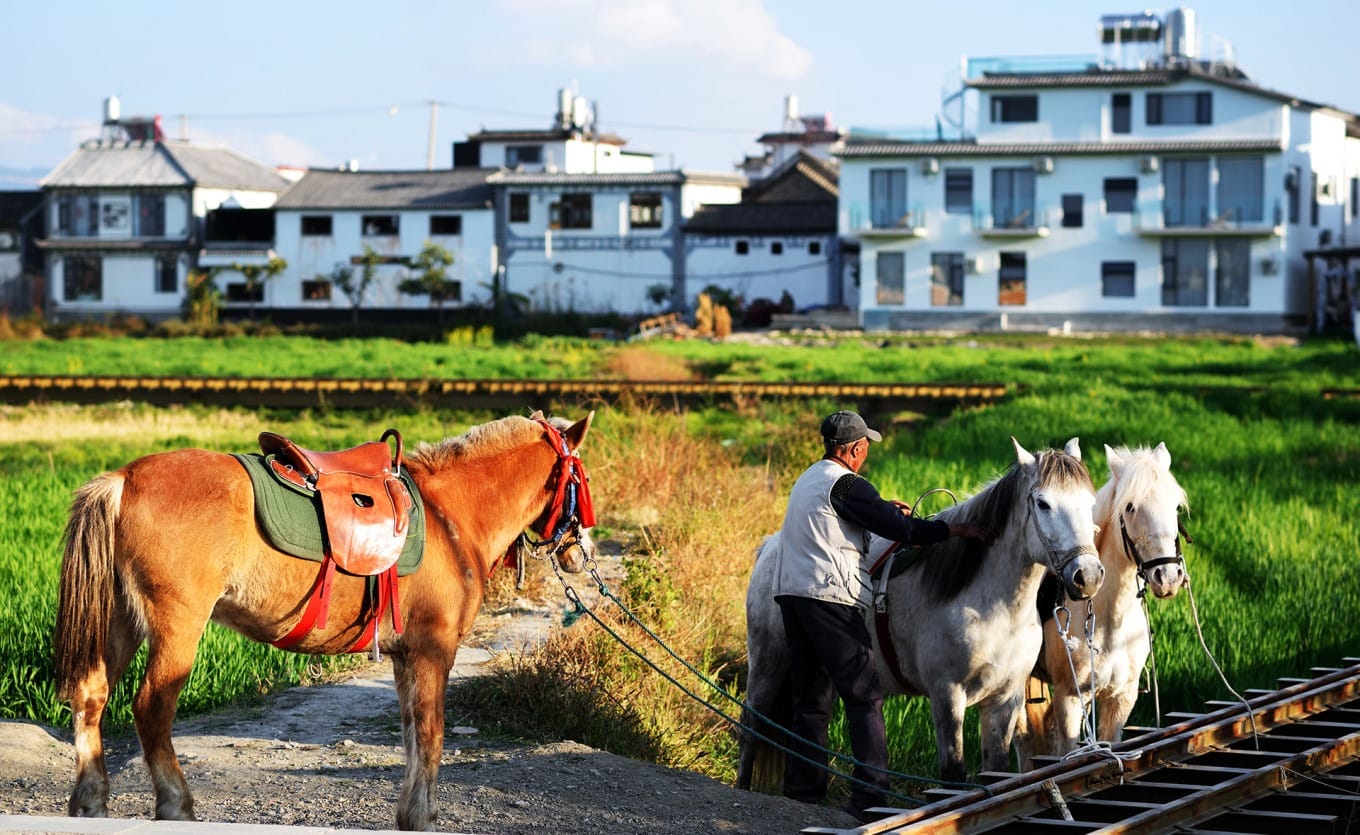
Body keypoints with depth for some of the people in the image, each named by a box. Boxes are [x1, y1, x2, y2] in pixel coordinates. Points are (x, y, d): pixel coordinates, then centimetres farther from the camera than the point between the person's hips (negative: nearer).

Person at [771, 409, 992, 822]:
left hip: (791, 595, 9)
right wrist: (959, 528, -9)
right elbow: (899, 530, -14)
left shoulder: (807, 480, 18)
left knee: (811, 695, 13)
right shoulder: (847, 485, -10)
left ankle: (803, 786, 12)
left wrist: (884, 508, 41)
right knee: (864, 695, -6)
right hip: (829, 598, -9)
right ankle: (869, 793, -11)